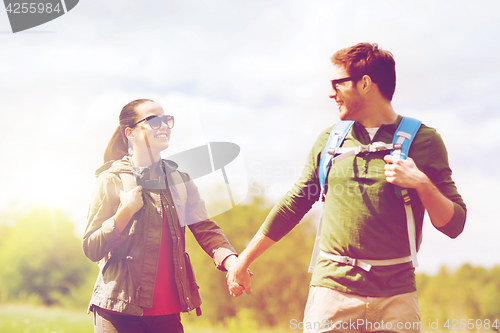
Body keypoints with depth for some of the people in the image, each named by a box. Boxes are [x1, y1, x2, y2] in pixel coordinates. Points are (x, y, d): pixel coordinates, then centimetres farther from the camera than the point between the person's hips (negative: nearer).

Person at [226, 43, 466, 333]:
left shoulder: (422, 140, 2)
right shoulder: (330, 140, 11)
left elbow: (454, 224, 1)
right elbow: (292, 206, 17)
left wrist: (422, 184, -16)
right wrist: (243, 261, 18)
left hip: (396, 297, -2)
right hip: (332, 288, 2)